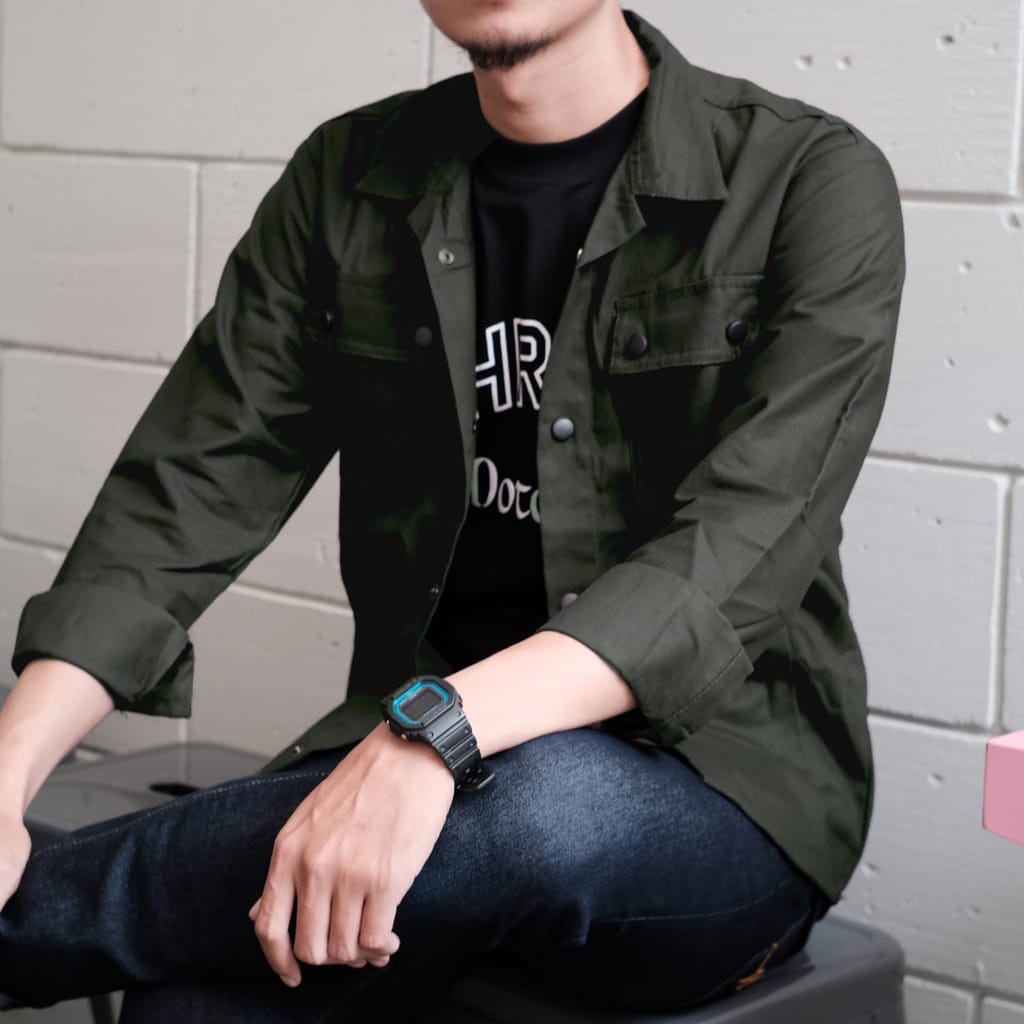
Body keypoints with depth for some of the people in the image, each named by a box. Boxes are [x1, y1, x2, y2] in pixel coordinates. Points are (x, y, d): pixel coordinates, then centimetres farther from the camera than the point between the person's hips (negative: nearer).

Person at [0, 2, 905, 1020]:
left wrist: (439, 730, -34)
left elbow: (742, 552, -19)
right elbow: (195, 486, 1)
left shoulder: (817, 183, -7)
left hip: (719, 773, -2)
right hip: (414, 737, 2)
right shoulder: (347, 180, 7)